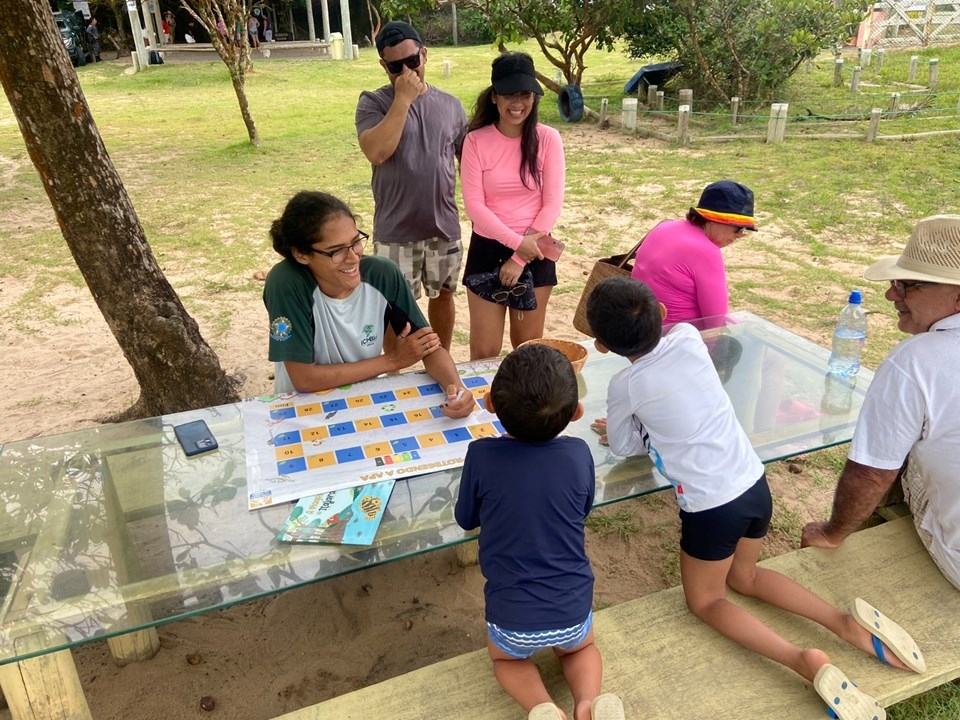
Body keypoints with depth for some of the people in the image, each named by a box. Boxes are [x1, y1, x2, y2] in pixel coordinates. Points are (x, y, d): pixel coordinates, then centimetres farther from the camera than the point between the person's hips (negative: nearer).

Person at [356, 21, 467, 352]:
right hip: (395, 232, -3)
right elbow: (376, 152, -23)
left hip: (445, 226, 3)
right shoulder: (373, 103, -5)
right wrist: (403, 99, -20)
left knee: (443, 295, 18)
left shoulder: (450, 105, 4)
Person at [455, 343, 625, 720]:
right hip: (572, 609, 2)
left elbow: (465, 520, 0)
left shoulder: (481, 455, -17)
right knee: (581, 648, 34)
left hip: (512, 617, -1)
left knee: (506, 658, 32)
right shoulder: (578, 453, -12)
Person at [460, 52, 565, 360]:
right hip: (488, 249, 0)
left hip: (535, 250, 1)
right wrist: (516, 241, -18)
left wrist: (521, 256, -11)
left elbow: (552, 204, -6)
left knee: (529, 346, 11)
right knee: (484, 350, 2)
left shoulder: (548, 138, -4)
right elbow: (473, 205, -9)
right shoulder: (476, 140, -5)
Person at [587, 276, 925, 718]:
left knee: (705, 602, 17)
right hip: (754, 484, 6)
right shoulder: (688, 338, -3)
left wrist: (618, 430, 23)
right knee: (744, 576, 29)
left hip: (711, 506, -6)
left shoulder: (624, 387, -14)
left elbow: (624, 447, 4)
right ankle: (846, 622, 11)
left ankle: (804, 661, -5)